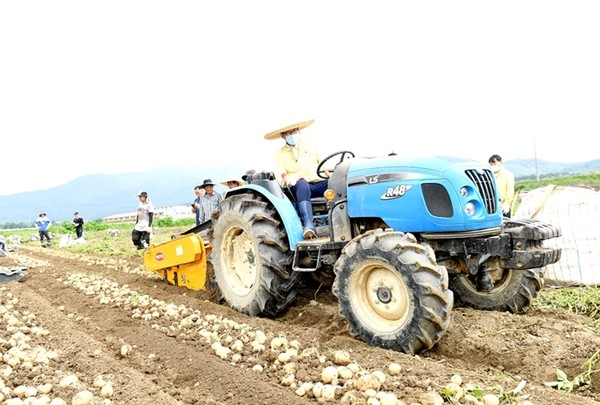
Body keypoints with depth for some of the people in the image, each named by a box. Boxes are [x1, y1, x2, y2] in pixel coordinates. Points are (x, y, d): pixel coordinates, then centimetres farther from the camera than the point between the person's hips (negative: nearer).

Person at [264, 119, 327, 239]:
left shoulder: (310, 145, 23)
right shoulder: (280, 154, 16)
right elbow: (280, 174, 4)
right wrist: (288, 179, -18)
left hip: (319, 183, 3)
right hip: (298, 185, -2)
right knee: (302, 185, -41)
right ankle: (308, 225, -55)